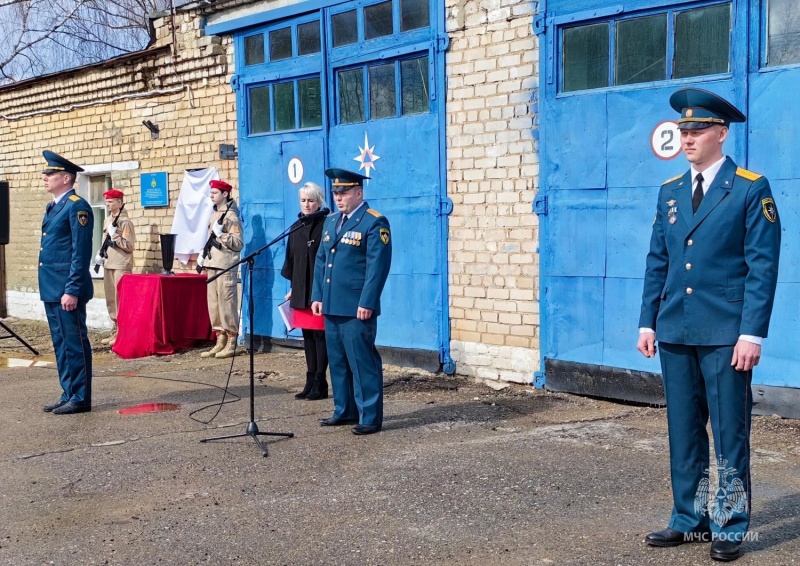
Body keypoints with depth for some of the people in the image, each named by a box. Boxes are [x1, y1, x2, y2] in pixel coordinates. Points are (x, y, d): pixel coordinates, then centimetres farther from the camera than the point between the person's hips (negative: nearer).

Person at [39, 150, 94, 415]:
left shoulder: (77, 207, -12)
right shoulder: (53, 207, 17)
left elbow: (81, 253, -16)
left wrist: (72, 291, -20)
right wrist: (50, 288, 18)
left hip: (67, 291, -9)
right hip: (51, 289, 9)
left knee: (75, 344, -2)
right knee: (61, 344, 13)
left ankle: (80, 398, 4)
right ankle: (68, 395, 21)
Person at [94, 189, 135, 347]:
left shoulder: (125, 222, -10)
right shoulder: (107, 220, 15)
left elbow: (129, 246, -14)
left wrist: (115, 235, -19)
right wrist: (100, 254, 9)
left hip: (121, 266, -8)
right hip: (108, 264, 8)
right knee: (111, 299, 11)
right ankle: (115, 331, 19)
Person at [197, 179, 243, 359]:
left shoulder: (231, 216, -7)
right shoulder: (214, 214, 17)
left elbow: (238, 243, -12)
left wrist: (220, 234, -20)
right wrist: (203, 255, 14)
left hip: (225, 267, -8)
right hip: (212, 264, 8)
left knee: (226, 304, -6)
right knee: (213, 304, 8)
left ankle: (231, 343, 0)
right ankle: (220, 341, 14)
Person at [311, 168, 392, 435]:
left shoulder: (375, 223, -8)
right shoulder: (330, 222, 17)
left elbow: (378, 266, -13)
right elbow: (320, 261, 19)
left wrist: (367, 303, -18)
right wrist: (317, 296, 11)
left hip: (357, 308, -8)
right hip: (331, 306, 8)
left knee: (363, 362, -4)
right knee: (337, 362, 13)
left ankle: (370, 417, 3)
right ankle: (345, 411, 23)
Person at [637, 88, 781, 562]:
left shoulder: (751, 189, -4)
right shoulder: (670, 192, 12)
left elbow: (763, 266, -8)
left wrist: (752, 334, -14)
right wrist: (647, 322, 8)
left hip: (725, 334, -5)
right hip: (676, 332, 5)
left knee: (730, 434, 2)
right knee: (684, 432, 12)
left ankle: (729, 528, 14)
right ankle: (690, 520, 23)